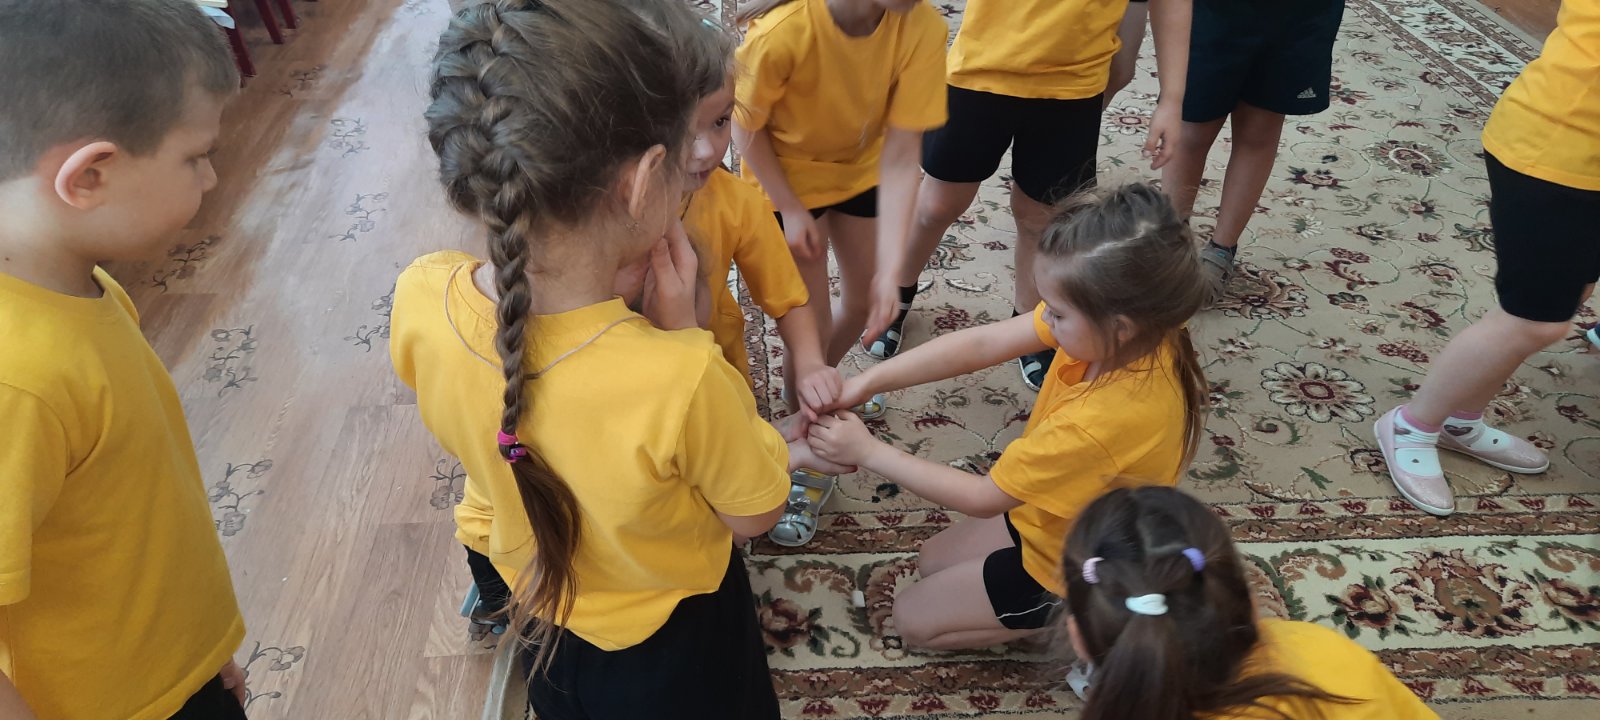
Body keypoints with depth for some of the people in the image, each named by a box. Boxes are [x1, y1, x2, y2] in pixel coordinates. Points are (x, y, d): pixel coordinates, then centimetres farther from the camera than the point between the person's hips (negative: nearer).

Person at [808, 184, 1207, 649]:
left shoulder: (1107, 419, -42)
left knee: (913, 619, 8)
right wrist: (864, 382, -25)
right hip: (1054, 516, 8)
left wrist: (867, 451, -23)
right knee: (931, 561, 23)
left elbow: (982, 498, -28)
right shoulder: (1134, 328, -23)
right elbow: (981, 345, -19)